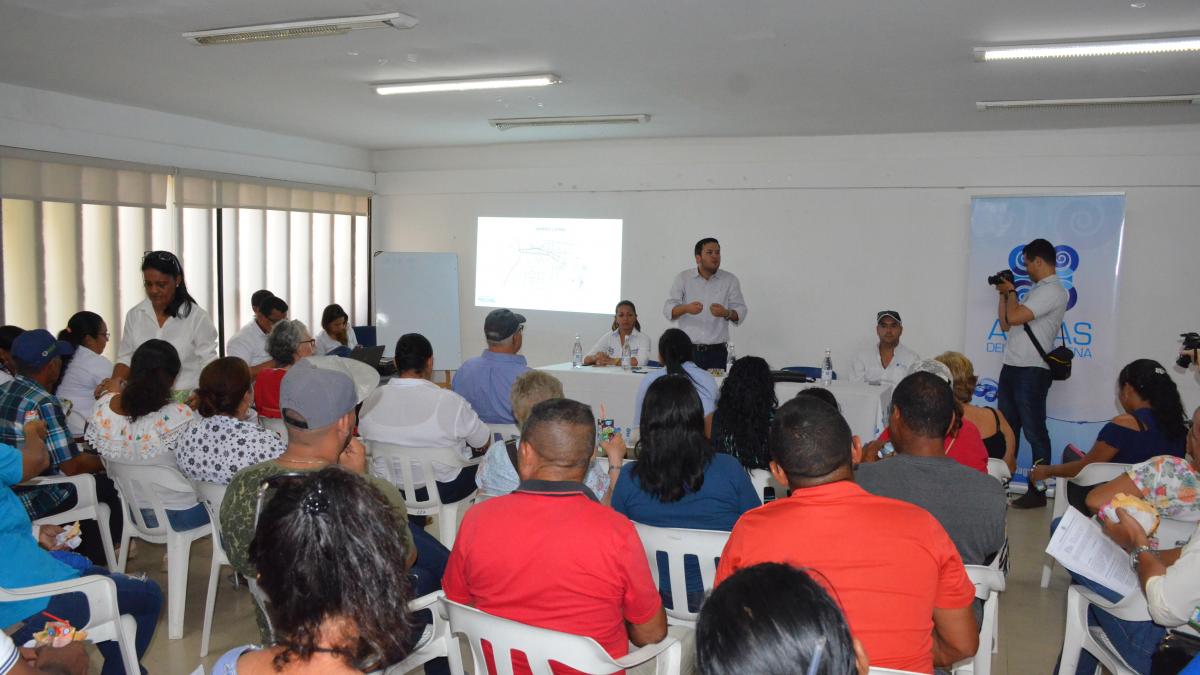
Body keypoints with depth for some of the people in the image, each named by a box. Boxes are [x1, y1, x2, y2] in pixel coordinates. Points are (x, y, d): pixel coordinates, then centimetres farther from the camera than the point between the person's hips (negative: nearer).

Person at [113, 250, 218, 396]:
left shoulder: (197, 317, 0)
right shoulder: (134, 315, 13)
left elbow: (209, 365, -1)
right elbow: (125, 359, 19)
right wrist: (115, 381, -1)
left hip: (186, 400, -4)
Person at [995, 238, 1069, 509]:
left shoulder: (1053, 291, -11)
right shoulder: (1035, 291, 19)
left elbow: (1014, 317, -21)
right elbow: (1005, 324, 20)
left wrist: (1011, 291, -3)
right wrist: (1004, 293, 13)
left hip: (1031, 372, -9)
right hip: (1012, 368, 9)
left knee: (1034, 433, -3)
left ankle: (1038, 491, 4)